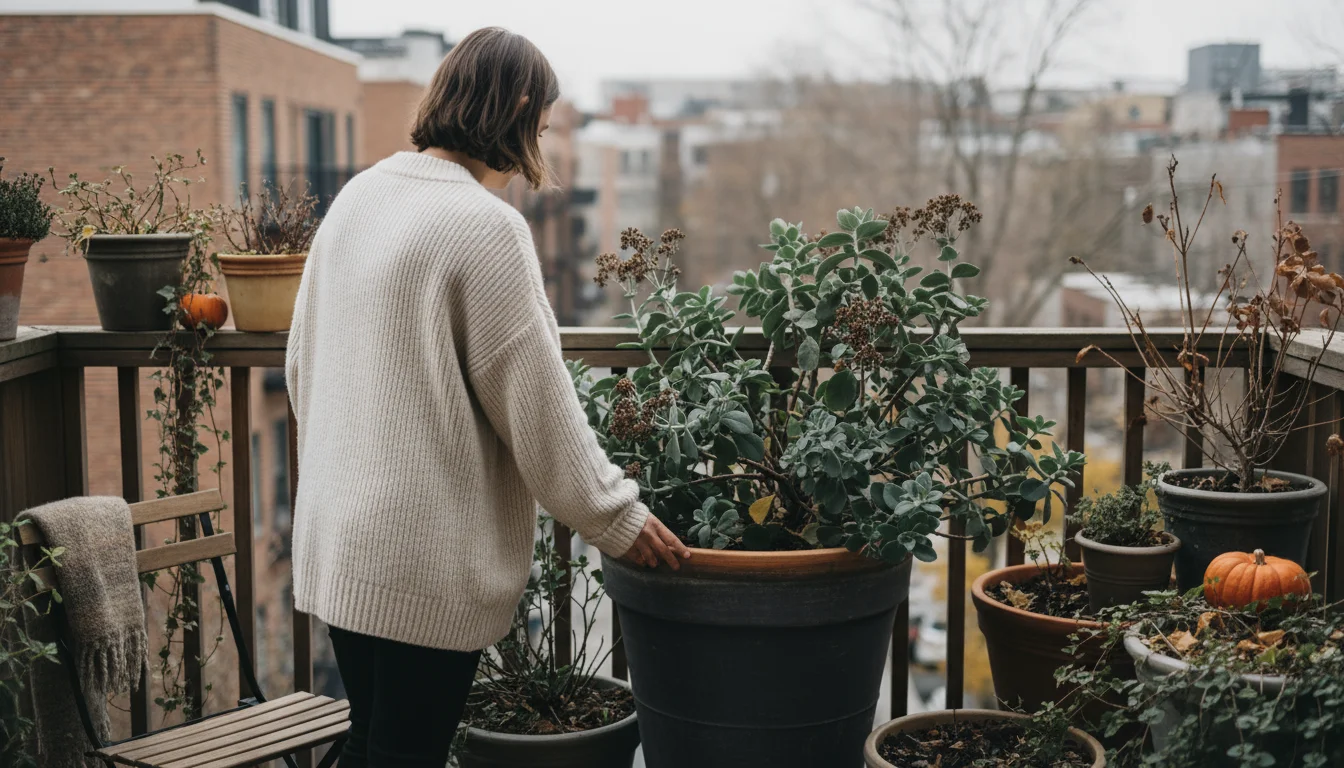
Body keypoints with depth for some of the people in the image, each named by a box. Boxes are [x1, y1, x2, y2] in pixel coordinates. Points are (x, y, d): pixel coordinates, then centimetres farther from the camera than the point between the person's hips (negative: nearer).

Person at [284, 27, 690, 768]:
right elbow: (535, 403, -14)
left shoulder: (355, 198, 7)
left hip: (336, 534, 8)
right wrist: (617, 517, -2)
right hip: (426, 557, -8)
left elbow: (303, 361, 16)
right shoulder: (485, 226, -18)